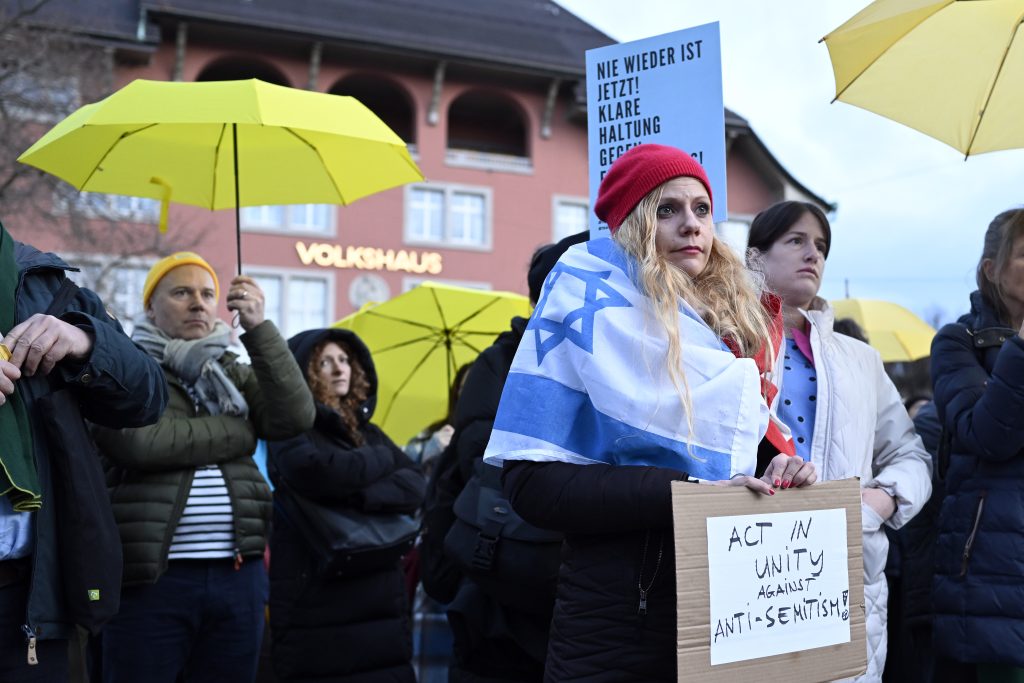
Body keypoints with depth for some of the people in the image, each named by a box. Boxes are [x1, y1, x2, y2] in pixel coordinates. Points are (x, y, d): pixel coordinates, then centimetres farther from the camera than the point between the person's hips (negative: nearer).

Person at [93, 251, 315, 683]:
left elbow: (296, 416, -2)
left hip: (238, 577, 5)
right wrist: (237, 433, -7)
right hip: (151, 578, -4)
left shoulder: (233, 374, 15)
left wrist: (258, 328, -8)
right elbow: (136, 441, -17)